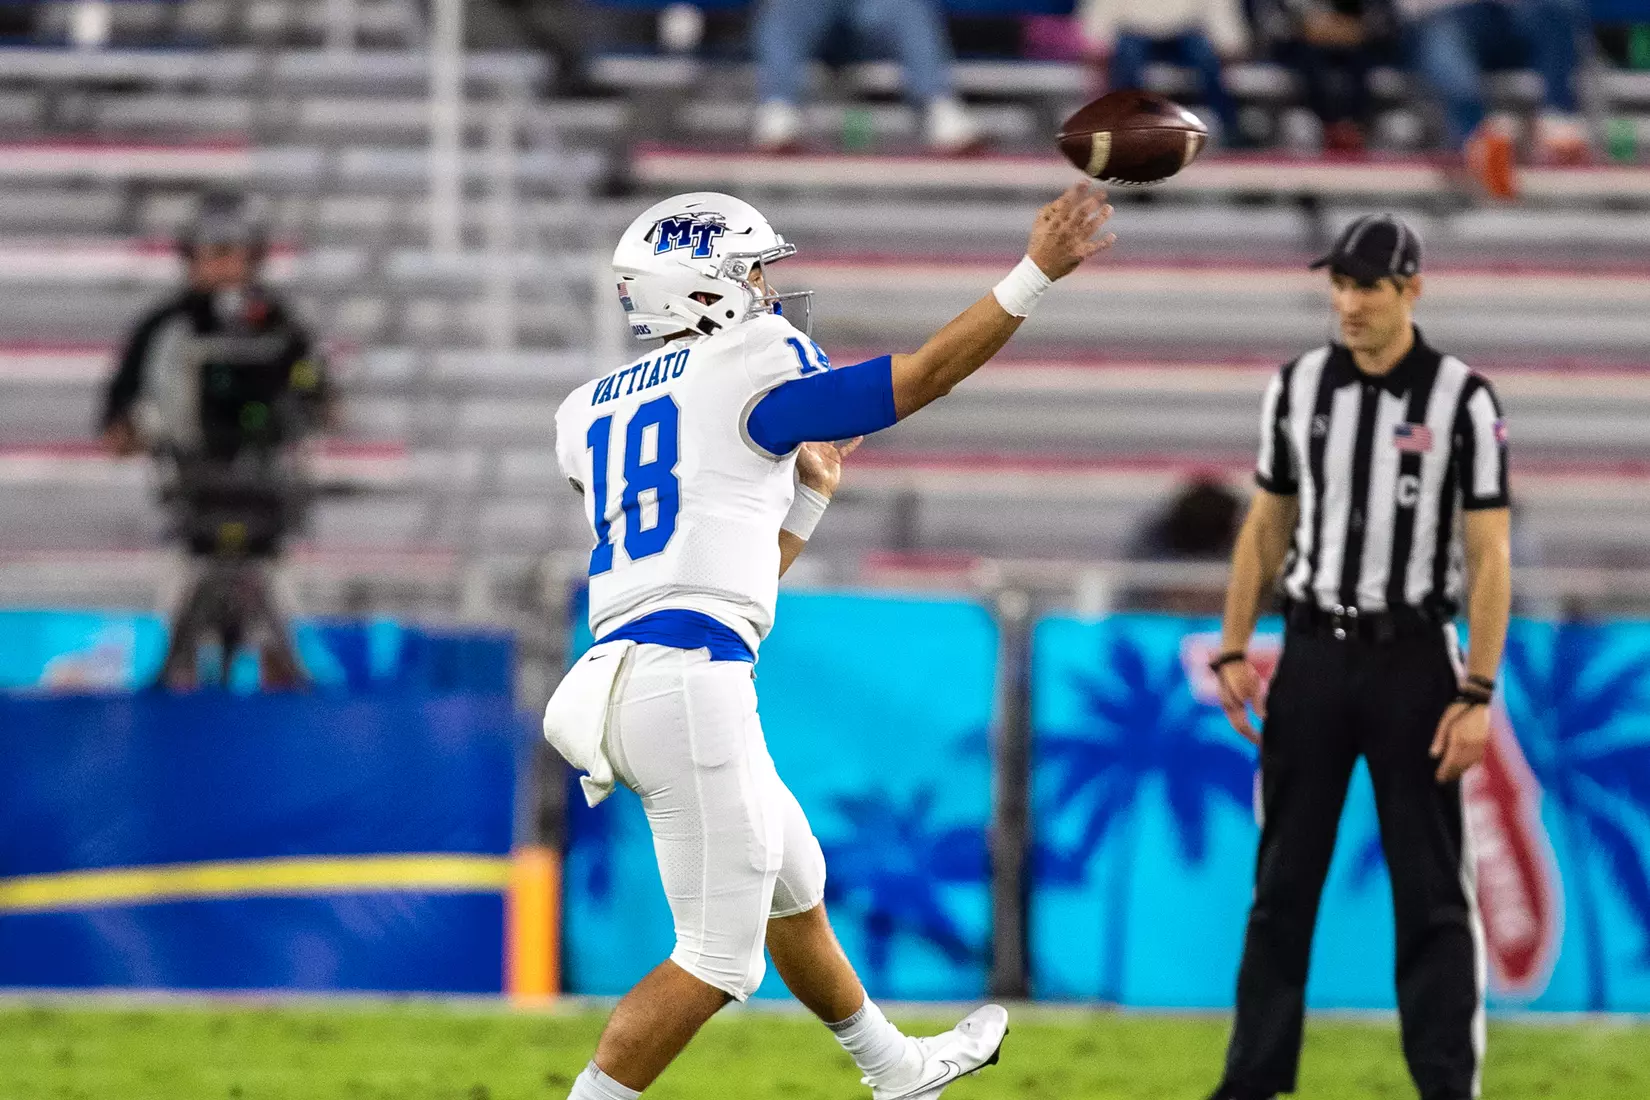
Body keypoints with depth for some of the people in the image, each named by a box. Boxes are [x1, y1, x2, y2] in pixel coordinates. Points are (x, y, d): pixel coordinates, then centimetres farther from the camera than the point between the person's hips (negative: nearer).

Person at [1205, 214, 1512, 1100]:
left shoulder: (1462, 401, -7)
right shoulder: (1298, 388, 5)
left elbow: (1487, 557, -7)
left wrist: (1477, 694, -12)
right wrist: (1233, 650, 5)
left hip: (1412, 659, -3)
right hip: (1312, 653, 3)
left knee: (1433, 887, -2)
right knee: (1282, 881, 6)